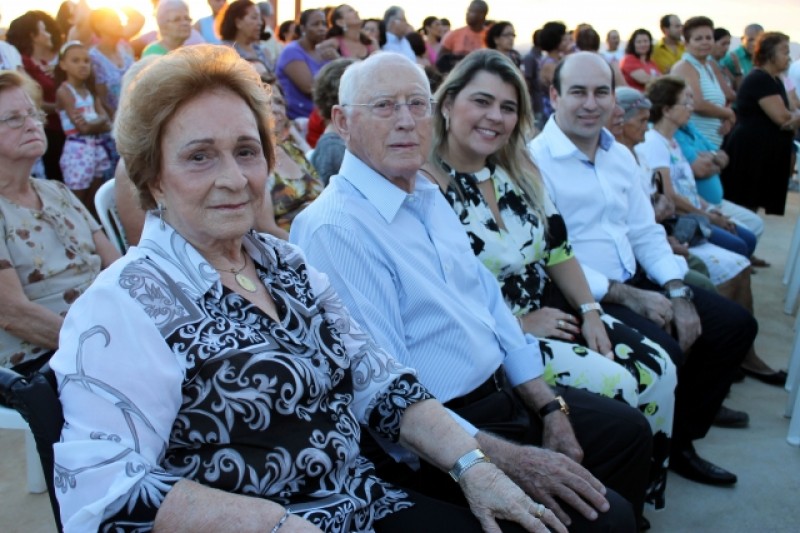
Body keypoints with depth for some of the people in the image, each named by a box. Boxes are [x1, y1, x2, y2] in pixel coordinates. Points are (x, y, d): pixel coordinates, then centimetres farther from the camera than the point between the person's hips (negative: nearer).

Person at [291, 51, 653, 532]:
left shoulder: (429, 194, 9)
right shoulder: (334, 228, -21)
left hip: (503, 388, 10)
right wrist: (510, 459, -25)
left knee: (629, 429, 20)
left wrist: (550, 408, 6)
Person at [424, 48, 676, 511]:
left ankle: (646, 491, 16)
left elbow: (558, 247, 11)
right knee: (618, 387, -17)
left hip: (553, 312, 8)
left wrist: (589, 310, 0)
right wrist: (519, 325, -16)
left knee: (658, 370, -3)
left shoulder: (517, 171, 6)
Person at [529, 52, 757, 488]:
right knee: (664, 354, -28)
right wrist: (628, 297, -18)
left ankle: (679, 442, 17)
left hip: (635, 282, 9)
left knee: (736, 324, 5)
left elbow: (645, 232, 14)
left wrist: (678, 292, -3)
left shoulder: (620, 156, 13)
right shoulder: (535, 161, -14)